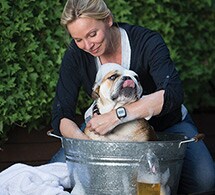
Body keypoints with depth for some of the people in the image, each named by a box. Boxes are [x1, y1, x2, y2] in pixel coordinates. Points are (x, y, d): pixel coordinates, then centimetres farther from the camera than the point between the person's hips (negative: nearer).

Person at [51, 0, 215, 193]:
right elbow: (61, 116, -17)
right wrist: (86, 141, -40)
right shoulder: (76, 55, -16)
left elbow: (173, 93, -41)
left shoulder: (148, 42, -25)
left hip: (166, 123, -2)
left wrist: (118, 115, -53)